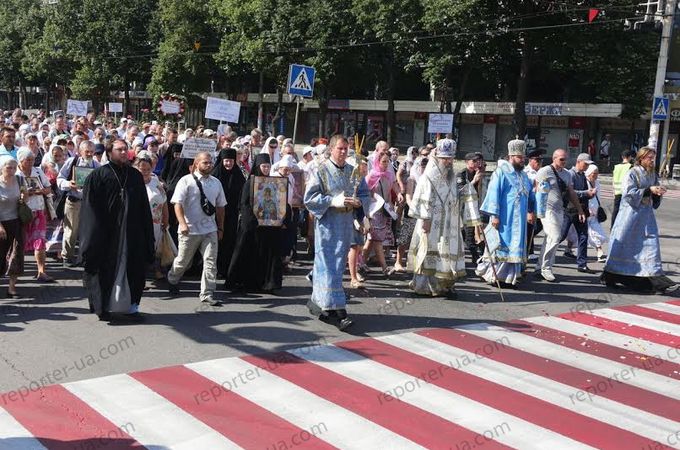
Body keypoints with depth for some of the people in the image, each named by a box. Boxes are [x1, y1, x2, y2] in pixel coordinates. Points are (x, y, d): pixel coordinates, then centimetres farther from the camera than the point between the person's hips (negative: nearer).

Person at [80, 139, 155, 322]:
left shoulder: (136, 175, 10)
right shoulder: (98, 175, -2)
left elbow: (144, 207, 11)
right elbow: (90, 207, -5)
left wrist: (147, 235, 6)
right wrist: (95, 234, -13)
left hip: (132, 231, 4)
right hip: (105, 232, -4)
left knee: (133, 269, 6)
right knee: (106, 270, 3)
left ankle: (130, 305, 16)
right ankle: (104, 306, 15)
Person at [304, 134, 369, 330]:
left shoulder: (354, 172, 10)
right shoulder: (321, 171, -4)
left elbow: (365, 195, 15)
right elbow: (309, 197, -8)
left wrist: (358, 202, -8)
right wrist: (334, 201, -18)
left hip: (346, 224, 5)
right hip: (327, 223, -5)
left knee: (338, 264, 9)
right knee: (329, 266, -8)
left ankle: (318, 301, 23)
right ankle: (337, 309, -10)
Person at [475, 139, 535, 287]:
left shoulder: (523, 175, 17)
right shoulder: (501, 172, -7)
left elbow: (530, 193, 26)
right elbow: (494, 193, -13)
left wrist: (531, 211, 14)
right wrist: (494, 215, -19)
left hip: (519, 219, 7)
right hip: (505, 218, -7)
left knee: (515, 246, 6)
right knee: (502, 245, -5)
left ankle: (509, 276, 11)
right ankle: (494, 275, 2)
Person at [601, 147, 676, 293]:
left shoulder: (653, 175, 12)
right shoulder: (632, 173, -7)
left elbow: (655, 201, 18)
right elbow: (630, 193, -17)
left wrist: (658, 193, -4)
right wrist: (649, 190, -21)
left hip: (646, 216, 6)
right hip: (631, 214, -6)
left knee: (650, 245, -1)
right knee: (623, 245, 0)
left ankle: (653, 278, -1)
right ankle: (610, 277, 13)